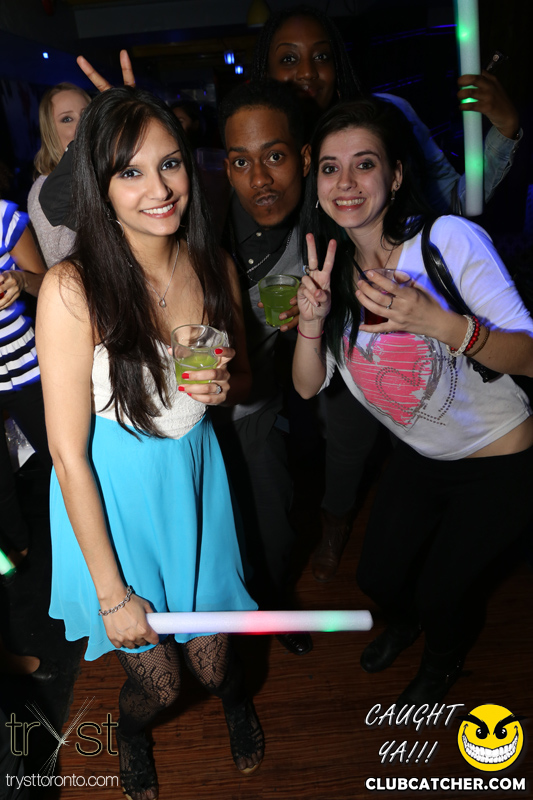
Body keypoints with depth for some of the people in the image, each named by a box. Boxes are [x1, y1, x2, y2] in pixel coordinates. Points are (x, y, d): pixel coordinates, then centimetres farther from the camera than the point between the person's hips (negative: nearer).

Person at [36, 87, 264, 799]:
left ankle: (235, 698, 58)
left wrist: (224, 386, -17)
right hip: (111, 501, -3)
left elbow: (245, 377, 8)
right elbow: (70, 453, -19)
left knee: (212, 662, 17)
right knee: (158, 684, 13)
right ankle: (131, 730, 54)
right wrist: (112, 594, -13)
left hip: (195, 481, 4)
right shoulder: (73, 291, -23)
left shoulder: (214, 267, -7)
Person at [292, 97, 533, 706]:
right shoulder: (330, 265, -7)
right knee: (377, 576, 14)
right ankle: (402, 623, 54)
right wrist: (312, 323, -28)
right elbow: (308, 386, -8)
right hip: (418, 458, 5)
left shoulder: (449, 239, -24)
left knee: (439, 589, 7)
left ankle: (443, 661, 46)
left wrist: (440, 324, -42)